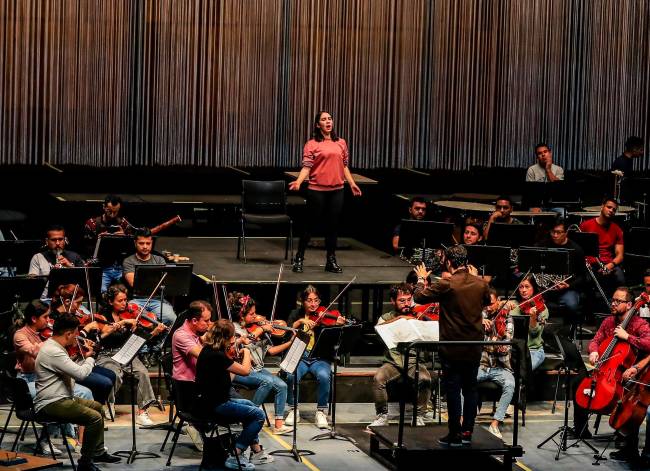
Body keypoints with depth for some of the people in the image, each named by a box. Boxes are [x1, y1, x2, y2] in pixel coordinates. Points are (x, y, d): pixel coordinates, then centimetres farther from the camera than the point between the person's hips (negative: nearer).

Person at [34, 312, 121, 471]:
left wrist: (85, 359, 8)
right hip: (50, 404, -12)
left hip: (61, 398, 12)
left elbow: (74, 370, 22)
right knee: (94, 417, -22)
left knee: (97, 407, 22)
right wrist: (90, 359, -5)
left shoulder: (53, 346, 13)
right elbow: (80, 374, -24)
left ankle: (98, 452, 29)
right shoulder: (53, 352, -22)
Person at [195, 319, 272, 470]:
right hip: (214, 406, -11)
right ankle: (235, 456, -4)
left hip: (211, 400, 11)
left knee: (249, 405, 28)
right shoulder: (216, 355, -24)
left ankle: (256, 451, 29)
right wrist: (246, 352, -2)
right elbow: (245, 370, -19)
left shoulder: (208, 350, 7)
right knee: (258, 414, -6)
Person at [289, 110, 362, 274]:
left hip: (336, 190, 4)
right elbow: (306, 167, -9)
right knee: (311, 224, 3)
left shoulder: (341, 143, 10)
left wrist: (352, 183, 13)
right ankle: (299, 259, 13)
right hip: (317, 191, -4)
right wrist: (298, 182, -24)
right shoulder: (312, 144, -3)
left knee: (333, 225, 8)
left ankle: (331, 261, 16)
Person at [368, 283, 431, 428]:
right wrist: (397, 319, -22)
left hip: (414, 363, -1)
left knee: (425, 379, -32)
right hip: (392, 363, 1)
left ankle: (419, 416, -12)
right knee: (378, 378, -30)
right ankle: (382, 415, -10)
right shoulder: (386, 318, 9)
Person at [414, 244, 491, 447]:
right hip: (474, 349, 4)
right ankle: (467, 432, 16)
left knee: (453, 390, 2)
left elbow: (419, 297, -7)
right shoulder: (480, 284, -1)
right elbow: (487, 301, 21)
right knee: (470, 389, 13)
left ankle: (455, 435, 5)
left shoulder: (446, 284, -16)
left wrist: (421, 279, 11)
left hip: (452, 348, -4)